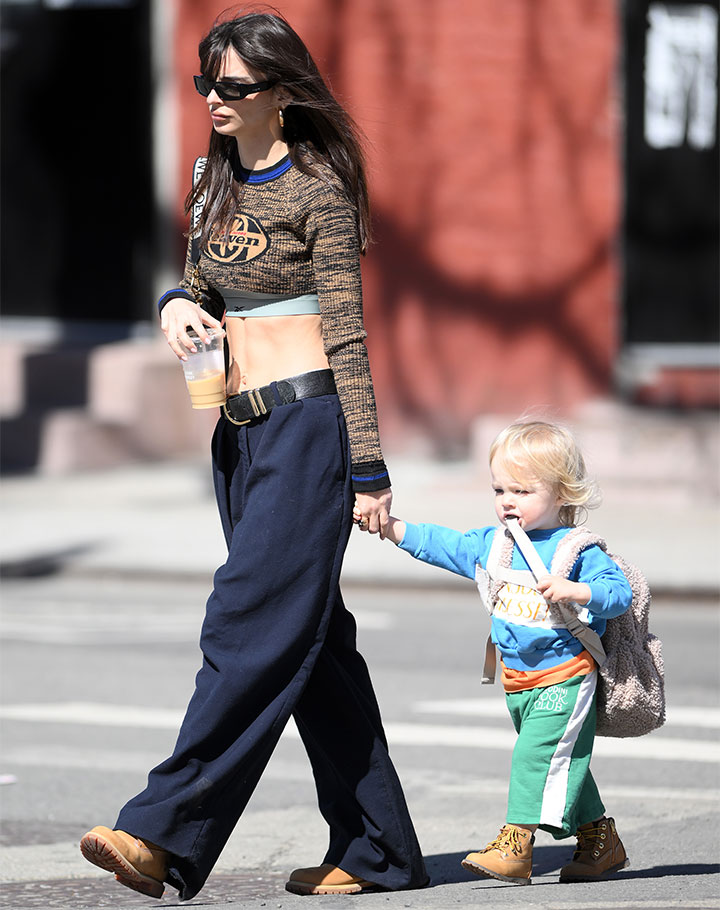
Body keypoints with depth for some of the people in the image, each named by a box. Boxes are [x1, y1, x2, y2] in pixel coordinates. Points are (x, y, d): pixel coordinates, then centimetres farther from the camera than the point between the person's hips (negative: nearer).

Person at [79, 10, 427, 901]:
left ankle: (165, 834, -21)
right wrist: (176, 303, -1)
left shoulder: (317, 189, -7)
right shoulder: (217, 181, 14)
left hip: (307, 424, -8)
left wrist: (368, 470, -10)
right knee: (311, 636, 8)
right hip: (240, 432, 8)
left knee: (253, 622, -13)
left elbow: (345, 335, -9)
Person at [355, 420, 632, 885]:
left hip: (565, 678, -7)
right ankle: (599, 838, 25)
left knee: (536, 755, -15)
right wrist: (391, 527, 3)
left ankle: (516, 845, -17)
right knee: (563, 766, 14)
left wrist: (574, 591, -31)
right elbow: (439, 545, 12)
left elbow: (620, 592, -16)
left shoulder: (576, 549, -12)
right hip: (519, 681, 7)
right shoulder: (489, 544, 8)